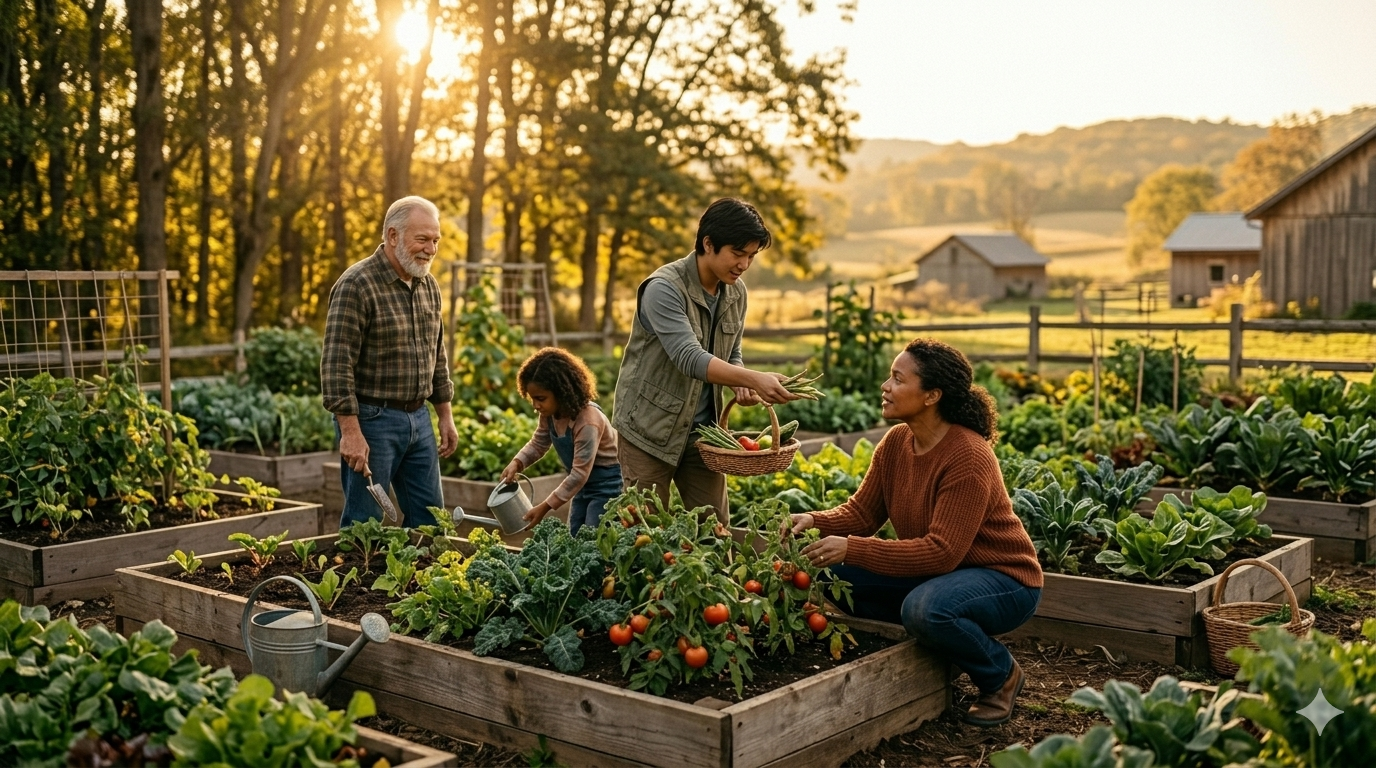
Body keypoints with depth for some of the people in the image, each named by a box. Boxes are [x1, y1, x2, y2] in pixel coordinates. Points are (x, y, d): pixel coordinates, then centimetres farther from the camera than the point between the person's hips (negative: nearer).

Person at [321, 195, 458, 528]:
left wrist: (445, 415, 15)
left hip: (419, 419, 7)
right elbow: (336, 365, -18)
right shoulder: (356, 285, -14)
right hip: (372, 420, -7)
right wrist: (350, 431, -22)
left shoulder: (429, 285, 9)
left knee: (429, 519, 11)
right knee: (365, 525, 0)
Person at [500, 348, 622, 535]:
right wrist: (516, 464, -13)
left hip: (607, 483, -8)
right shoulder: (550, 414, -6)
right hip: (584, 483, 9)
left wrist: (545, 506, -28)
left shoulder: (587, 422, -30)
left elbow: (580, 474, -30)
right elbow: (538, 444, 9)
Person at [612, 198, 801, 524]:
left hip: (703, 428, 6)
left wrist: (742, 385, -8)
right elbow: (689, 359, -31)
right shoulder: (664, 288, -20)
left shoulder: (736, 292, 2)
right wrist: (754, 378, -42)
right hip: (652, 429, -6)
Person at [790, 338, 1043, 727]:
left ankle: (1001, 674, -5)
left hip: (1002, 578, -7)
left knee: (925, 608, -37)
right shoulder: (896, 442, -4)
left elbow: (941, 552, -31)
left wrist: (852, 548, -36)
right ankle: (932, 644, 7)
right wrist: (815, 521, -22)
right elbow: (861, 512, 0)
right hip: (935, 572, 7)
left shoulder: (968, 458, -27)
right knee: (834, 574, -9)